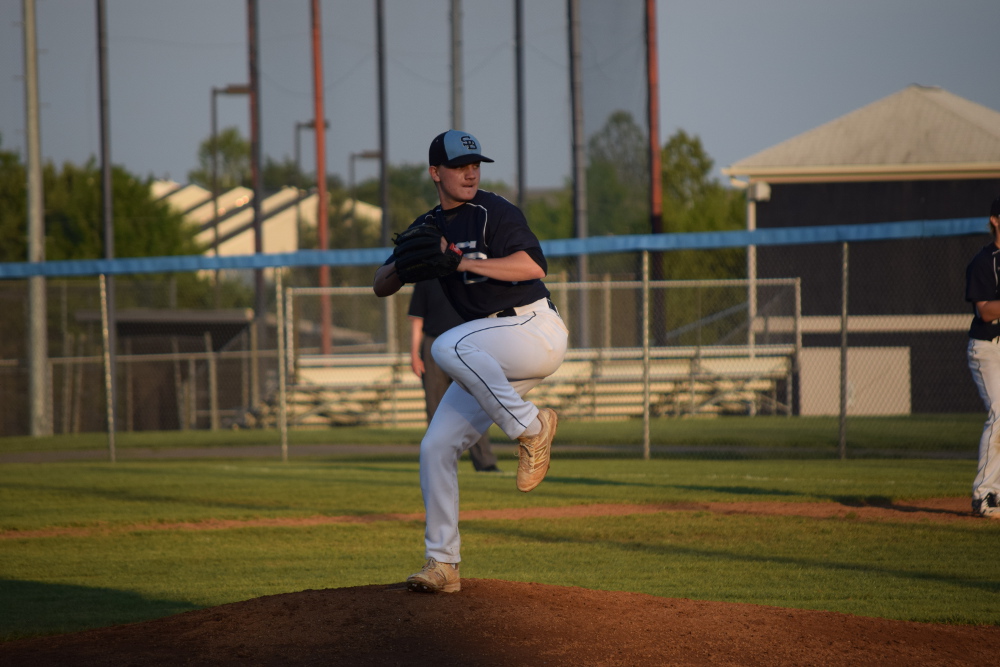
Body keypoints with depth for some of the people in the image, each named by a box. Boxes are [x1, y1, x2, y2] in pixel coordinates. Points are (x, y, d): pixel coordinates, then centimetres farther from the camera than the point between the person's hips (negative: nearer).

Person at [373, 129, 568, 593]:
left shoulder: (494, 212, -7)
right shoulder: (428, 228, 13)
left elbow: (533, 265, -21)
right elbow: (381, 286, 12)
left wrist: (463, 261, -25)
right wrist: (405, 262, -11)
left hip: (537, 330, -7)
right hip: (493, 357, 7)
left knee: (448, 346, -34)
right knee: (436, 448, -2)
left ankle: (530, 427, -20)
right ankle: (442, 566, 3)